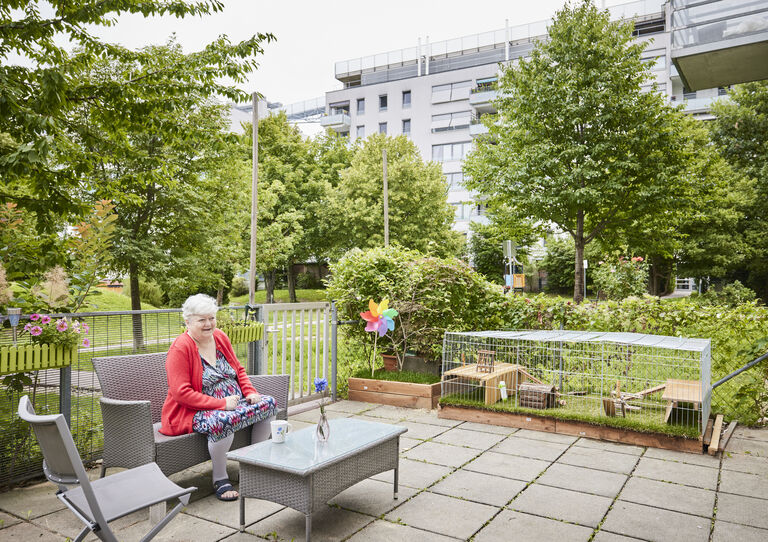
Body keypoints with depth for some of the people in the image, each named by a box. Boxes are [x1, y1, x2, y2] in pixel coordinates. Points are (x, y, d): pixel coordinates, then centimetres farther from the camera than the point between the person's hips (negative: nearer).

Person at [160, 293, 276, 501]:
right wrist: (221, 404, -25)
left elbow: (239, 369, 16)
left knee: (268, 403, -6)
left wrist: (250, 393, -3)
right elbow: (181, 393, -22)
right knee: (223, 421, -37)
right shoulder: (180, 348, -16)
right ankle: (220, 479, -15)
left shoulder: (220, 337, 6)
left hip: (233, 402, 8)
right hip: (193, 412, -8)